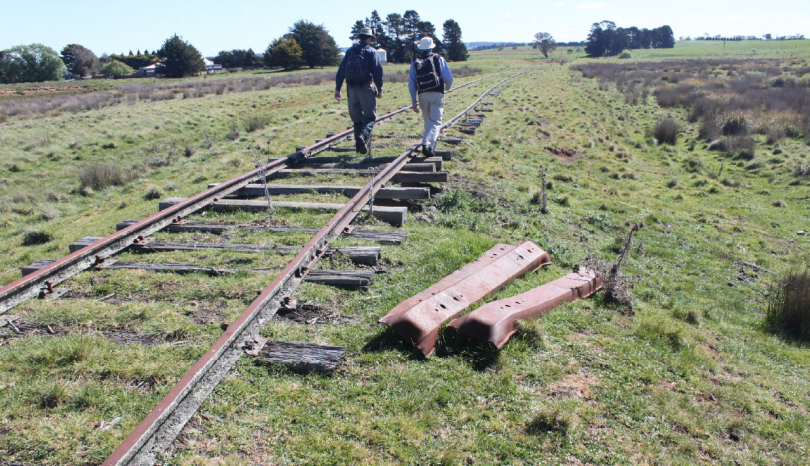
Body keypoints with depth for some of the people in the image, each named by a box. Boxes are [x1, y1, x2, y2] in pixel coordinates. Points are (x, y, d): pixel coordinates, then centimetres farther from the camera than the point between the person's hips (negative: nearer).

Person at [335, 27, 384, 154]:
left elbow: (341, 70, 10)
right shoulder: (371, 52, 3)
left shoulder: (350, 51, 14)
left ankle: (359, 144, 10)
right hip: (366, 87, -4)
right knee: (369, 116, 0)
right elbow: (377, 71, -6)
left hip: (351, 88, 4)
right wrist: (380, 89, -2)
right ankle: (364, 135, -27)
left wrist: (337, 88, 11)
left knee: (357, 118, 11)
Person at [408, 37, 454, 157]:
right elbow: (448, 78, -1)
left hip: (422, 95, 3)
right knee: (435, 121, -6)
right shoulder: (438, 59, 4)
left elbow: (411, 82, 7)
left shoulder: (415, 61, 11)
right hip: (437, 94, -3)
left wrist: (413, 100, 9)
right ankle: (427, 144, -24)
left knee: (427, 121, 17)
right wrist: (448, 87, 21)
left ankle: (431, 144, 24)